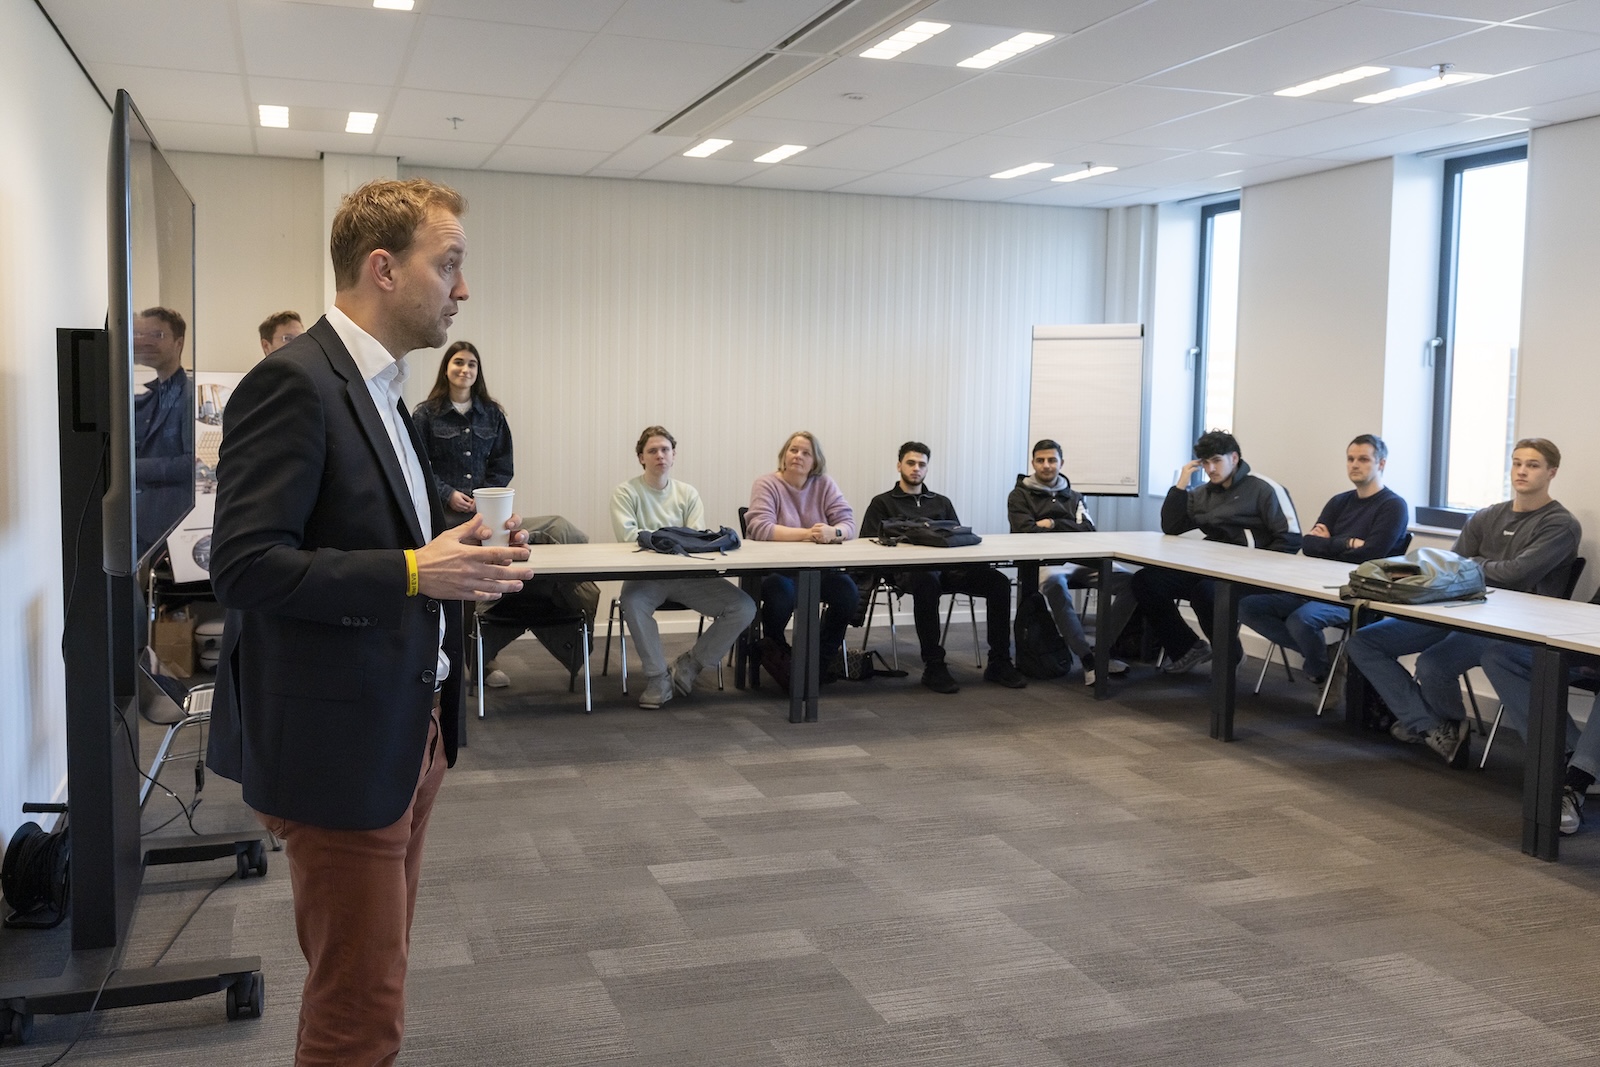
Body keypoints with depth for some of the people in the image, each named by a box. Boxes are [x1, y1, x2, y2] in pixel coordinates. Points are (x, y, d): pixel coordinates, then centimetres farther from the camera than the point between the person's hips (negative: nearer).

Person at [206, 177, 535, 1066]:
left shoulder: (377, 387, 14)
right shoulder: (292, 382, -16)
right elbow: (244, 567, -22)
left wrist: (457, 560, 3)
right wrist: (414, 573, -25)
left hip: (407, 732, 9)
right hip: (339, 746, -9)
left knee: (373, 982, 21)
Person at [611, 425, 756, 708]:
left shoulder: (688, 493, 12)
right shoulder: (625, 493, 2)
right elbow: (628, 535, -13)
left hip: (688, 574, 4)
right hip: (646, 576, -3)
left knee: (744, 607, -15)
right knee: (632, 600, -39)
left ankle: (690, 664, 3)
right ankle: (658, 678, -20)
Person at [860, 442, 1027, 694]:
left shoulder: (942, 502, 30)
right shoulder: (883, 503, 18)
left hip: (948, 567, 4)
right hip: (910, 569, -4)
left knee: (999, 581, -22)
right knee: (927, 582, -42)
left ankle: (999, 663, -16)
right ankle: (933, 666, -33)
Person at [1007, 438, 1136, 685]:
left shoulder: (1073, 496, 25)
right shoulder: (1020, 496, 12)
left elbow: (1088, 531, 8)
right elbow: (1026, 532, -6)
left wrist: (1053, 524, -4)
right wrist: (1069, 531, -3)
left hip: (1079, 559, 5)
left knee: (1128, 580, -22)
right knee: (1056, 584, -41)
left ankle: (1102, 650, -17)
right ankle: (1088, 658, -39)